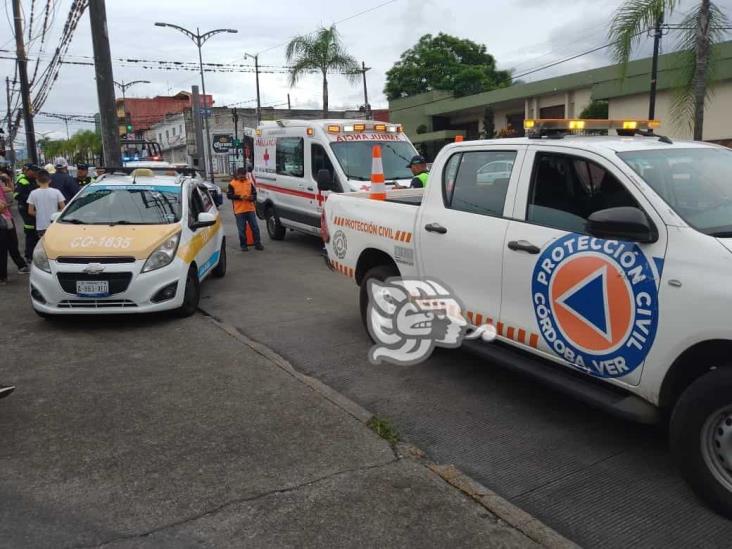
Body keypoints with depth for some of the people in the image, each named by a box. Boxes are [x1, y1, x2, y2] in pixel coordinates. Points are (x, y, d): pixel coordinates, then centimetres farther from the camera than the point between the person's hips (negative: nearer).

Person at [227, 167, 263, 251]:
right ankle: (243, 245, 12)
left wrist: (252, 197, -10)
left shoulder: (250, 182, 8)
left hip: (250, 209, 3)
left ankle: (257, 244, 12)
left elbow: (255, 193, 13)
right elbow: (229, 195, -5)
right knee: (242, 229, 2)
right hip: (239, 210, -3)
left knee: (255, 227, 4)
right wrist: (239, 197, -17)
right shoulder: (232, 184, -2)